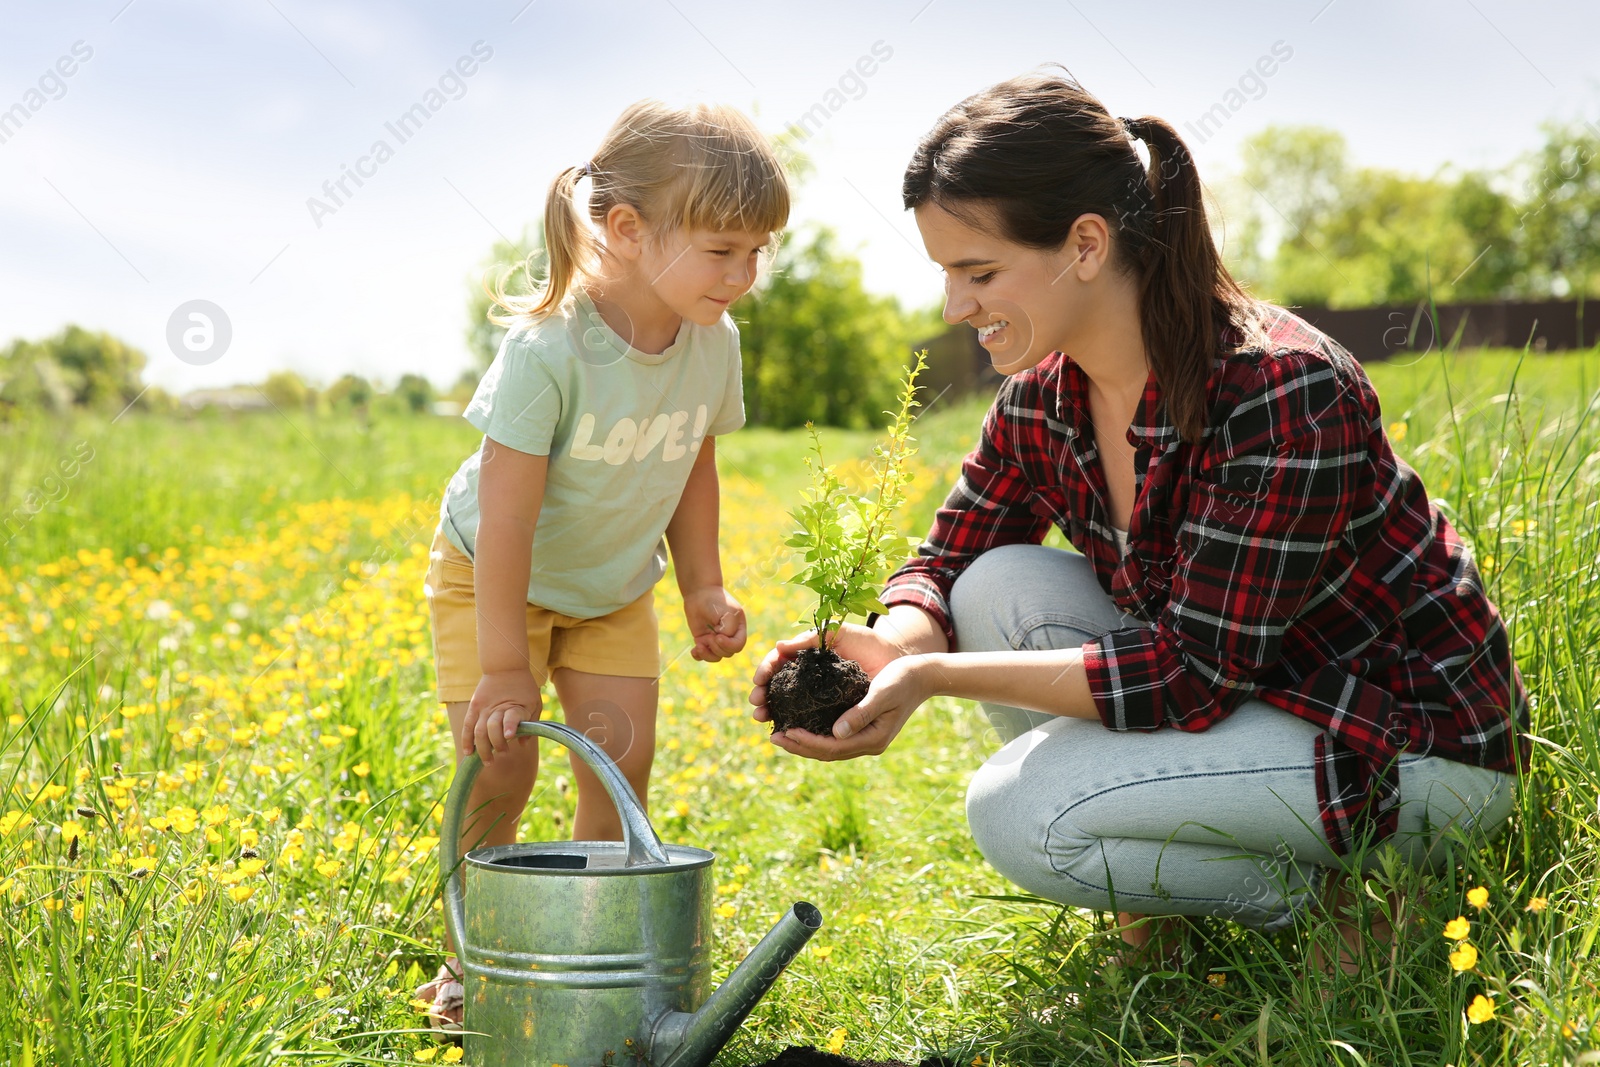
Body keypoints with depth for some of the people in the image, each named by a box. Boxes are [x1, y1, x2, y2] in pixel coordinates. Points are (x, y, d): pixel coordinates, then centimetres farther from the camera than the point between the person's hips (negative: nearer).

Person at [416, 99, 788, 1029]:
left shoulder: (714, 344, -14)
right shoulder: (547, 351, -33)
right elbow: (505, 517, -31)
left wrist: (704, 587, 3)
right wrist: (505, 667, -29)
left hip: (614, 590, 5)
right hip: (493, 579, -5)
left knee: (624, 758, -5)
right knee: (500, 765, -10)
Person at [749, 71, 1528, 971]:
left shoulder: (1284, 390, -29)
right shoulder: (1044, 393, -5)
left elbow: (1193, 676, -29)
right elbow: (948, 565, 3)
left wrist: (937, 676, -32)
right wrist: (889, 648, -21)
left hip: (1419, 747, -8)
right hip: (1261, 701, 8)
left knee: (1018, 811, -21)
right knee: (1001, 586, -10)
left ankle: (1332, 898, -1)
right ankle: (1163, 906, 3)